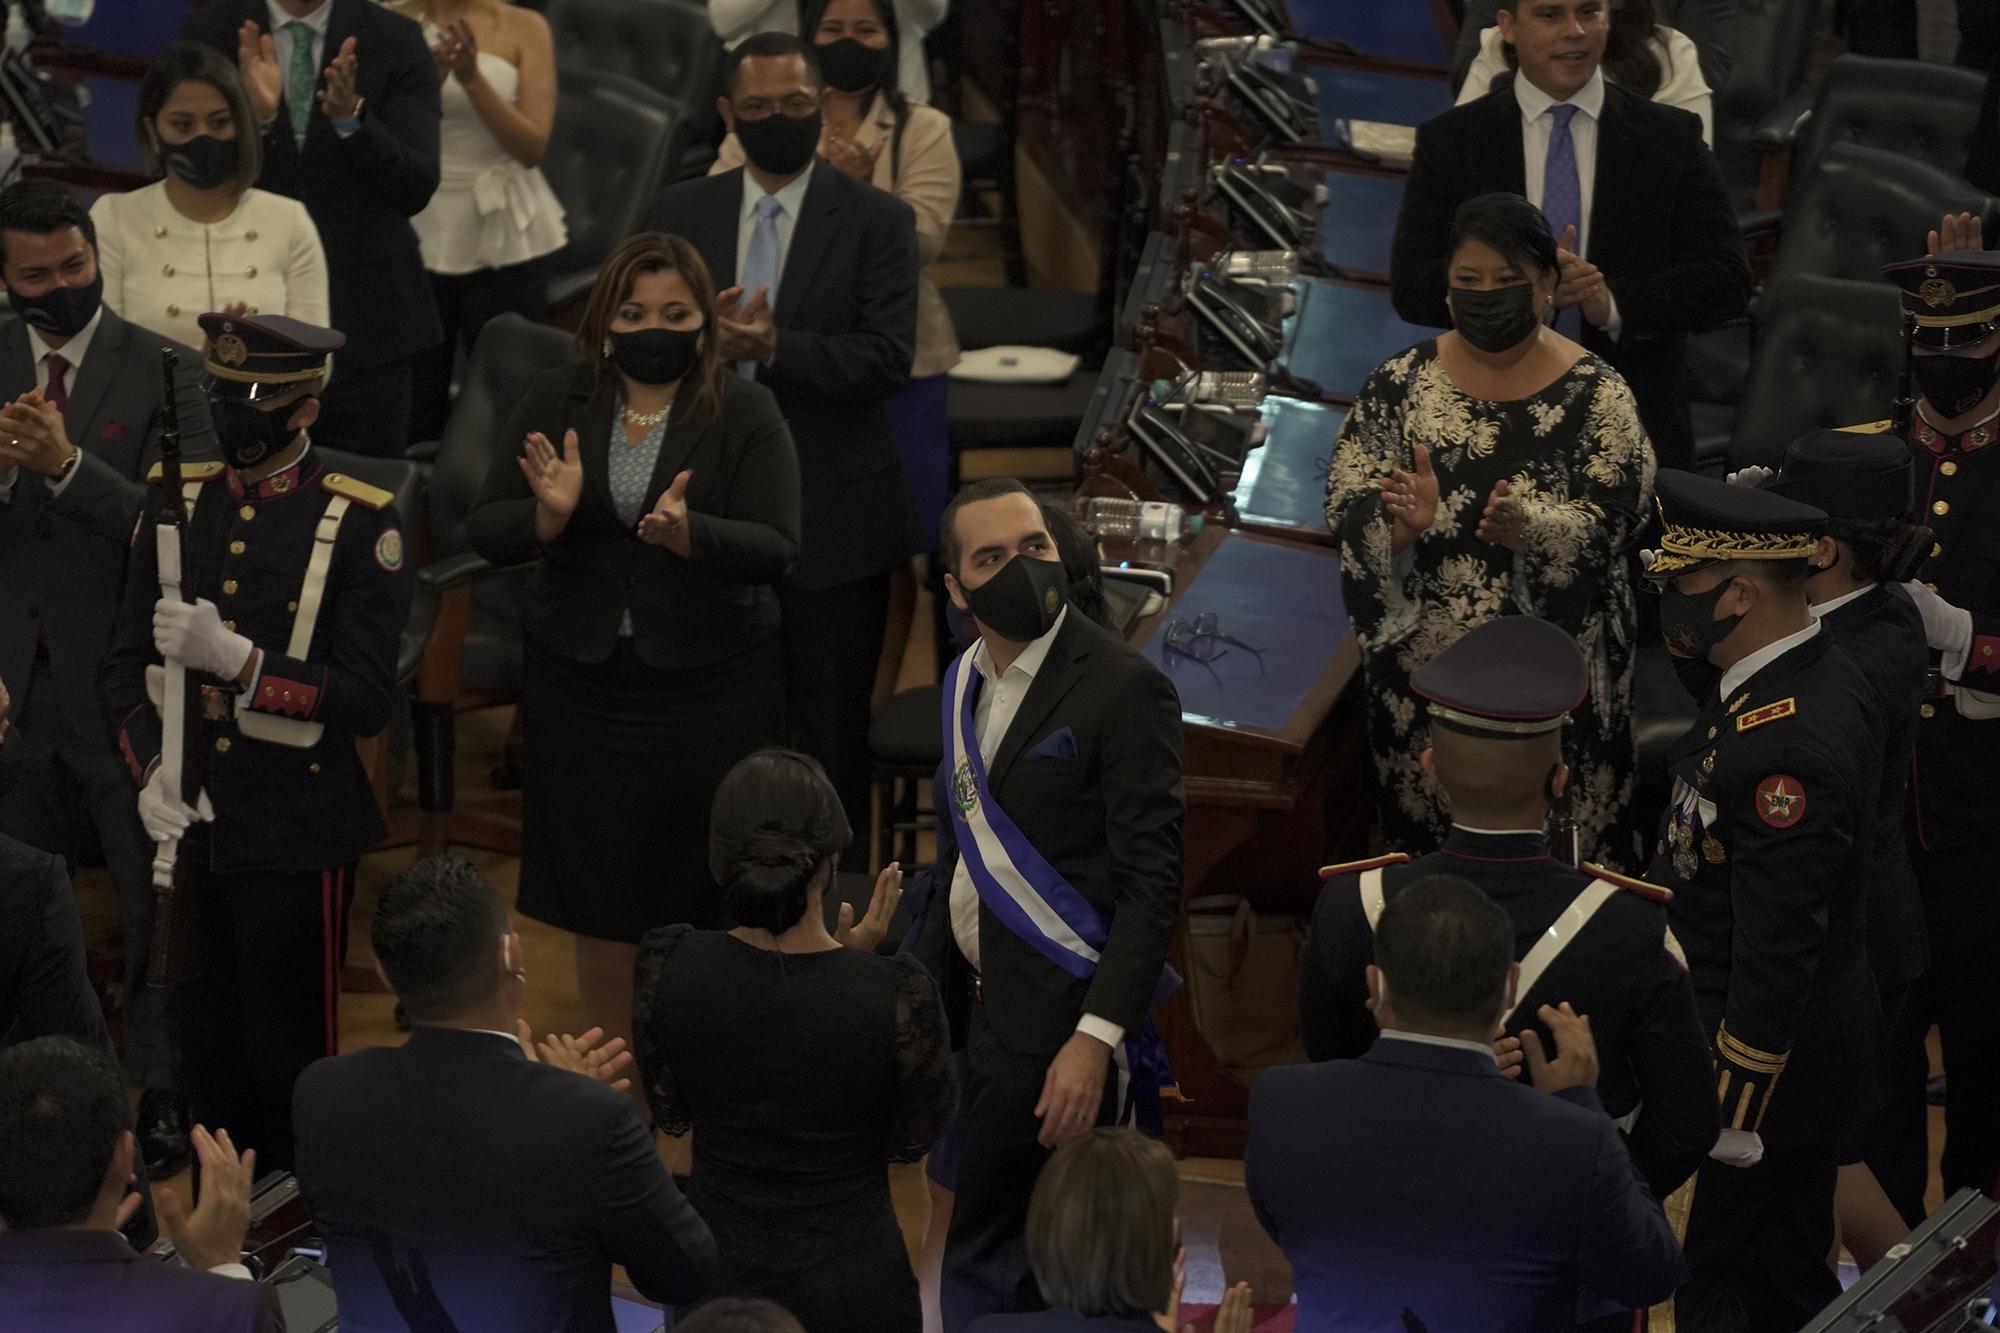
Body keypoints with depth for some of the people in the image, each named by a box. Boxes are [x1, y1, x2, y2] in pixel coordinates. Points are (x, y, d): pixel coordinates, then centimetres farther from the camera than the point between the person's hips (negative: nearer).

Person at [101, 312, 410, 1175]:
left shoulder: (359, 523, -9)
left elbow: (365, 698, -13)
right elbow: (126, 658, 6)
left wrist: (234, 656, -25)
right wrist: (151, 772, -11)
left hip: (295, 835, -4)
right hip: (188, 819, 4)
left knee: (290, 1062, 4)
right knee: (203, 1045, 12)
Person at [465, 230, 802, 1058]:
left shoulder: (745, 414, -5)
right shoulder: (554, 405, 1)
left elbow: (775, 550, -13)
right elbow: (484, 532, -2)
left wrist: (689, 534, -32)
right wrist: (548, 516, -23)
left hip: (711, 686, -2)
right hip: (582, 681, 2)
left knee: (703, 894, 3)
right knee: (599, 893, 8)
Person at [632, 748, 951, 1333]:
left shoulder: (669, 966, -15)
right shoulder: (895, 994, -22)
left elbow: (671, 1113, 3)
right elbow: (915, 1137, -3)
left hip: (712, 1275, 3)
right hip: (848, 1285, -2)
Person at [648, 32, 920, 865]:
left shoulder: (876, 222, -4)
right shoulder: (682, 213, 7)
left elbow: (888, 358, -14)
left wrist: (774, 348, -26)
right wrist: (704, 336, -19)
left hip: (834, 515, -3)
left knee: (832, 725, 5)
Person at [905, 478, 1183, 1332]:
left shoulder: (1124, 689, -12)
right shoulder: (966, 681, 12)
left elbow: (1151, 881, -14)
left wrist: (1099, 1035, -20)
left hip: (1053, 1018, -7)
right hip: (970, 999, 7)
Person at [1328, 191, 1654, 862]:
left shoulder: (1595, 395, -5)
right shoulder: (1402, 382, 0)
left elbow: (1612, 522, -13)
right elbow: (1347, 499, -5)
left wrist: (1530, 529, -32)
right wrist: (1405, 523, -27)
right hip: (1422, 651, 2)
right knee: (1423, 824, 10)